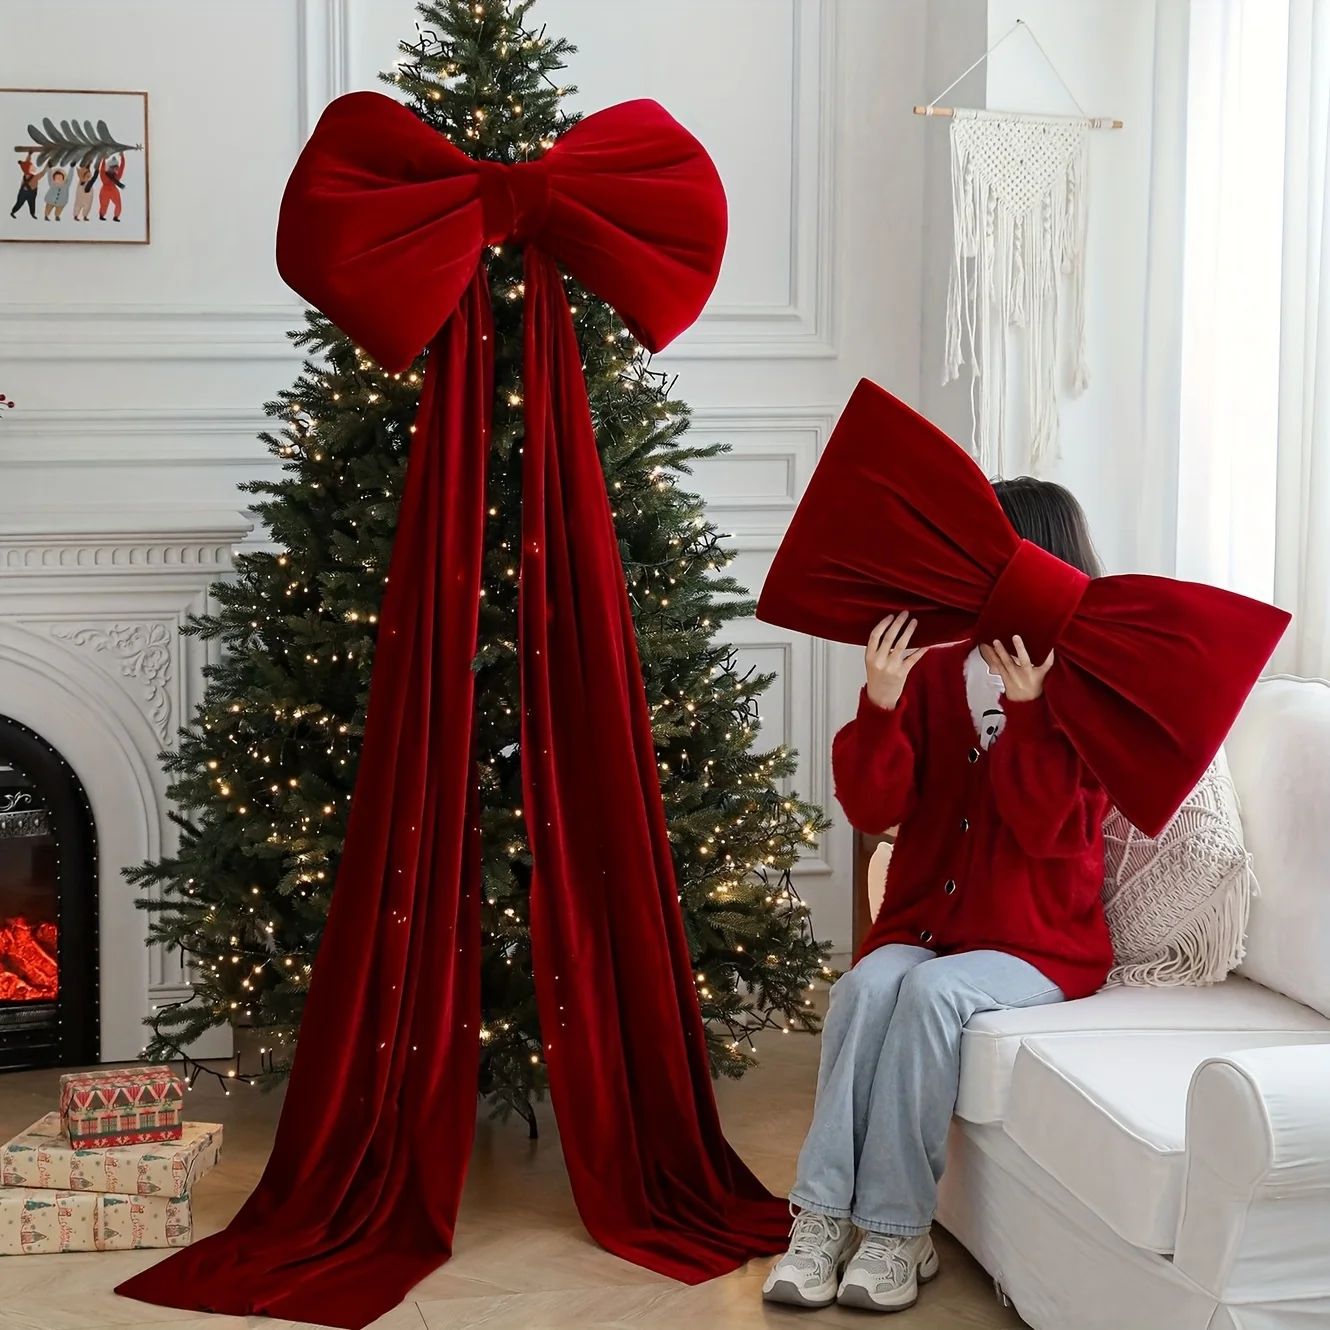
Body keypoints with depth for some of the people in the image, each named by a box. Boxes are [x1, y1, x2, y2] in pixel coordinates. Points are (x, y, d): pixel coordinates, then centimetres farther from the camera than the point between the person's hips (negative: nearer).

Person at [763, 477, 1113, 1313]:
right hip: (923, 921, 3)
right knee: (867, 984, -28)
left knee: (932, 991, -31)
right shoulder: (935, 666, 6)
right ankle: (823, 1217, -25)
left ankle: (897, 1229, -22)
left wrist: (1027, 706, -23)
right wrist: (880, 704, -18)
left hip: (1040, 943, -3)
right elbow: (874, 811, -2)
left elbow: (1051, 830, -13)